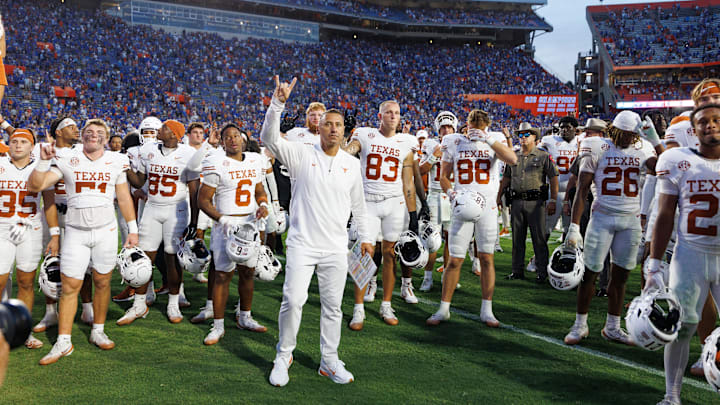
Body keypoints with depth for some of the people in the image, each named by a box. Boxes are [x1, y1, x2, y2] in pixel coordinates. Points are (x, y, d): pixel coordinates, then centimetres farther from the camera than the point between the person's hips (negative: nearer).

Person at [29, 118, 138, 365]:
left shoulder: (115, 161, 4)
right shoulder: (67, 160, 0)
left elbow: (124, 197, 10)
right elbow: (34, 186, -4)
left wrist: (132, 229, 8)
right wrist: (43, 161, -18)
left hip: (106, 231, 1)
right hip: (76, 232, -1)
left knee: (102, 282, 7)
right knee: (69, 286, -1)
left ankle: (98, 331, 23)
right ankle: (63, 342, 6)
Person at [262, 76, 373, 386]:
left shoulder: (352, 164, 8)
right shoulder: (302, 155, -2)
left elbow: (358, 204, 17)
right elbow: (269, 138, -16)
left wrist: (366, 236, 18)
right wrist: (278, 103, -28)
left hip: (336, 248, 3)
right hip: (302, 244, -3)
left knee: (333, 305, 9)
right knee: (293, 300, -8)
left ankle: (329, 361, 24)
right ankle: (283, 355, 14)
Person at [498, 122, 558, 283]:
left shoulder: (544, 156, 1)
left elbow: (553, 178, -1)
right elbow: (506, 178, 21)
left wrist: (553, 200, -8)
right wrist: (499, 197, 16)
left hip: (535, 201, -4)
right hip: (517, 202, 4)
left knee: (539, 238, -2)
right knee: (517, 238, 8)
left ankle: (542, 272, 5)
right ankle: (518, 271, 16)